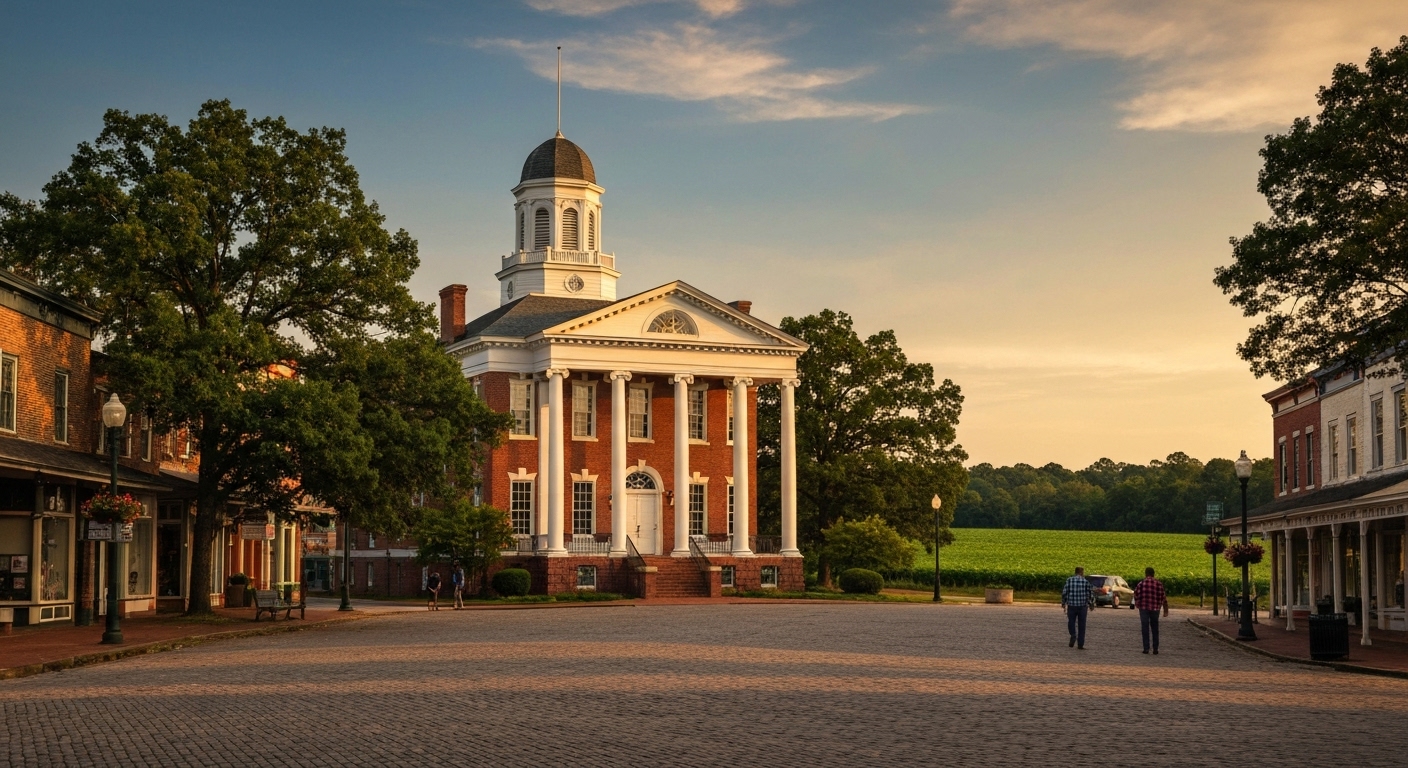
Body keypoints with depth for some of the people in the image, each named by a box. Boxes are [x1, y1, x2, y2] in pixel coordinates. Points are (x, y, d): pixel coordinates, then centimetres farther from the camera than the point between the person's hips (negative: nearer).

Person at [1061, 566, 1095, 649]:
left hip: (1071, 606, 0)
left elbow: (1064, 592, -3)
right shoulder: (1085, 582, -3)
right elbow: (1090, 594, 0)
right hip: (1082, 606, 0)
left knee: (1071, 623, 13)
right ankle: (1080, 644, 7)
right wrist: (1091, 604, 15)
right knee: (1081, 626, 7)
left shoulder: (1069, 580, -1)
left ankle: (1073, 635, -15)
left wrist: (1063, 603, 10)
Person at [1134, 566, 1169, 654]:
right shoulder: (1159, 584, -2)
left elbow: (1136, 596, -2)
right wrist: (1166, 611, 8)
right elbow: (1163, 598, 1)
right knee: (1155, 629, 14)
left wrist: (1137, 604, 19)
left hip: (1144, 608, -2)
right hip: (1155, 609, 2)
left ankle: (1146, 648, 2)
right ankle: (1155, 649, 14)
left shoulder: (1141, 584, -7)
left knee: (1145, 628, 5)